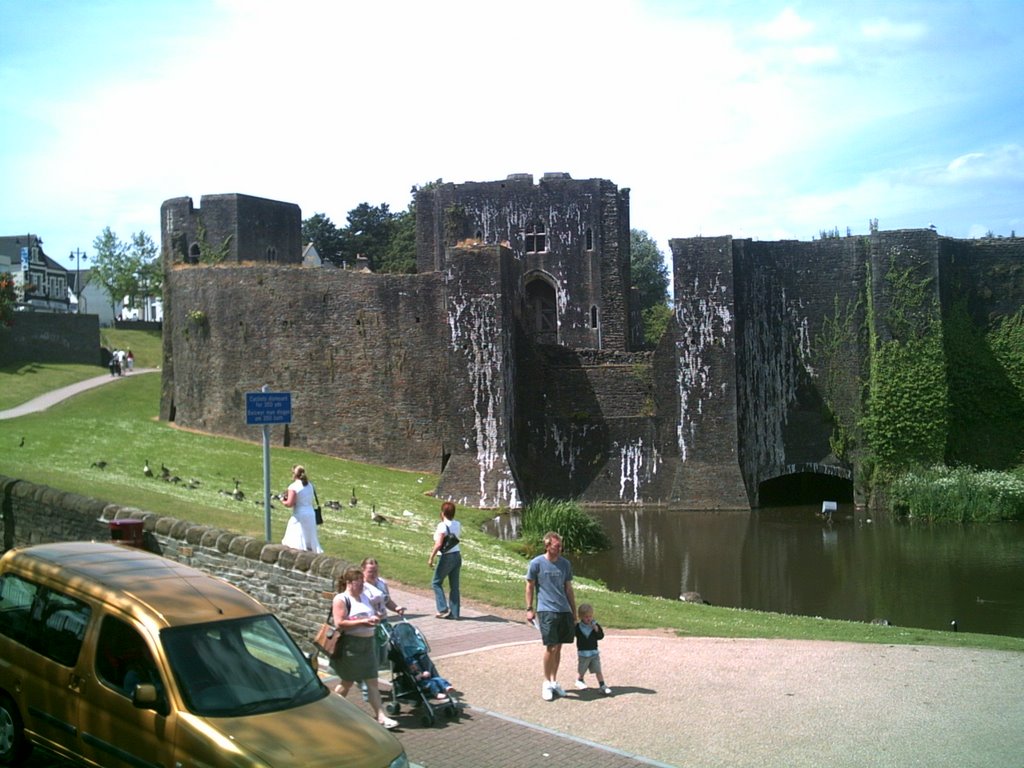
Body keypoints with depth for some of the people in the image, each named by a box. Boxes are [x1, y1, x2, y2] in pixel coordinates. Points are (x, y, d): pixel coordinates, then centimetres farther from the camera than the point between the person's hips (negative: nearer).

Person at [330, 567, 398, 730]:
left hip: (367, 643, 7)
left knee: (372, 681, 1)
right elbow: (339, 623, -20)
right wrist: (362, 622, -23)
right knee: (347, 682, 6)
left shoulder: (364, 597, 14)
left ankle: (381, 717, -2)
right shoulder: (341, 599, -10)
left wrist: (375, 619, 3)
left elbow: (371, 614, 27)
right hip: (349, 645, -7)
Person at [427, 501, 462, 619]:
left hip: (447, 557, -7)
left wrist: (431, 558, -17)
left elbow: (438, 544, -23)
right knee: (454, 586, 11)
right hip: (457, 555, 7)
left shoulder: (442, 526, -16)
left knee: (436, 583, 10)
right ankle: (455, 613, 13)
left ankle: (443, 609, 3)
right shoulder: (458, 524, 5)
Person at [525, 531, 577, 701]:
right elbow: (529, 586, 3)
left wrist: (573, 611, 18)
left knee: (558, 647, 9)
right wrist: (529, 609, -2)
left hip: (564, 611, 5)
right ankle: (547, 683, 6)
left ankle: (554, 681, 22)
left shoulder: (565, 564, 9)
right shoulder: (536, 563, -3)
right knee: (551, 647, -10)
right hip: (546, 610, -5)